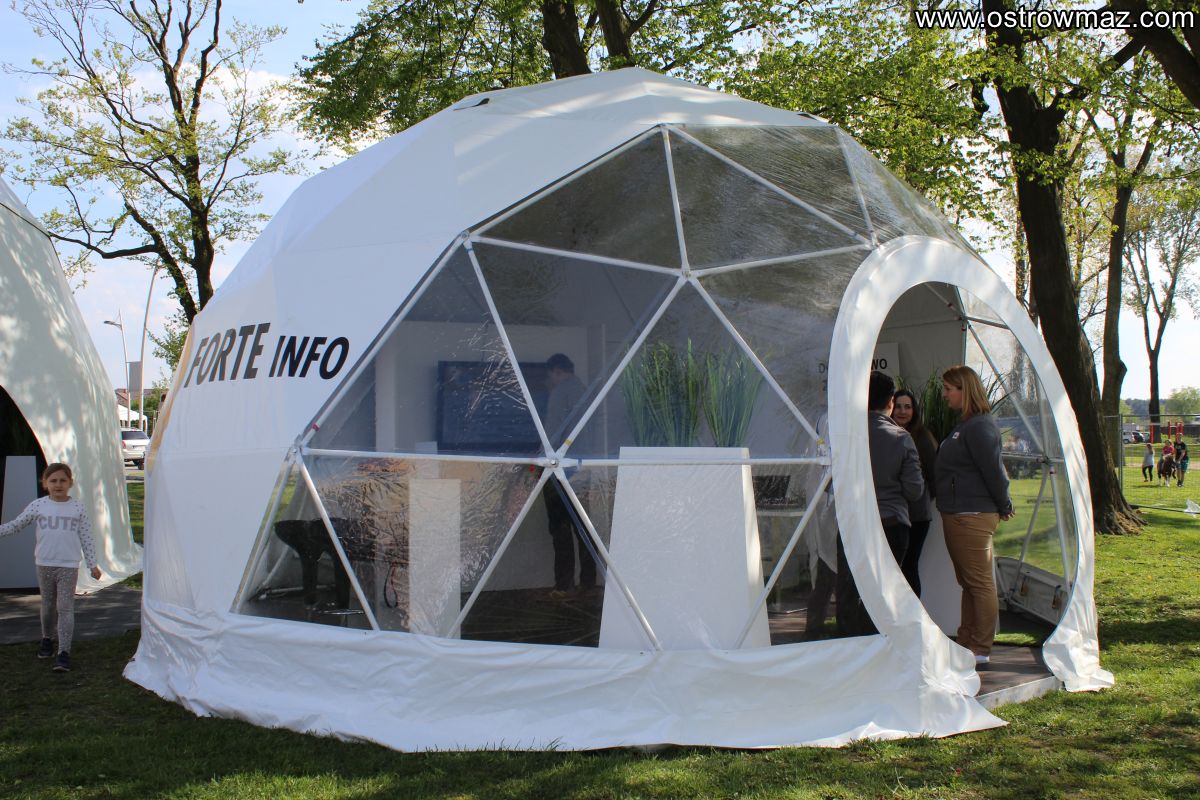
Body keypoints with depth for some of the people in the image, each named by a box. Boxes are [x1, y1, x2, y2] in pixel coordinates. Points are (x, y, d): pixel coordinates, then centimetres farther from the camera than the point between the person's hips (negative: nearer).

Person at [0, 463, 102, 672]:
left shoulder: (78, 508, -2)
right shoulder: (38, 506, 0)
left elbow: (86, 538, 2)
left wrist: (92, 564, 2)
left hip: (68, 566, -2)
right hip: (44, 564, 2)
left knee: (65, 607, -6)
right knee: (48, 605, 16)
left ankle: (64, 652, -7)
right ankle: (46, 639, 38)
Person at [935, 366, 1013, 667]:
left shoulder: (979, 426, -15)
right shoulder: (964, 425, 17)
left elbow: (993, 470, -17)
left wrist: (1004, 506, -8)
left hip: (973, 517, -11)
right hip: (958, 515, 11)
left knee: (980, 583, -5)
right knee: (968, 583, 15)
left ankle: (981, 651, 0)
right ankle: (966, 644, 24)